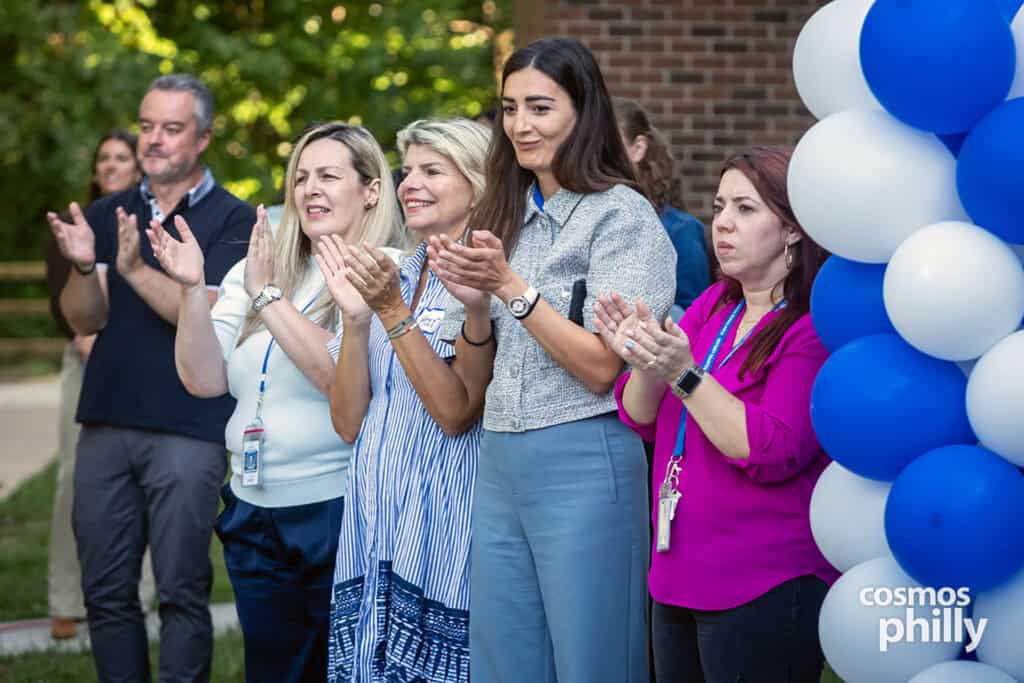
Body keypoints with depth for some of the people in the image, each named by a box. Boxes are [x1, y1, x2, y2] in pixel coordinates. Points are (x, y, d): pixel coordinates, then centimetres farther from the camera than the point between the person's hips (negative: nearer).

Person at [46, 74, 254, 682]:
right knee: (106, 592, 7)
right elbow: (85, 319, 3)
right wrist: (83, 267, -17)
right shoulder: (108, 215, 13)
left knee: (182, 591, -3)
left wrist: (137, 269, -23)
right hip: (106, 423, 5)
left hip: (188, 431, -4)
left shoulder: (233, 220, -1)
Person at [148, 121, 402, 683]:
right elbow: (205, 380, 1)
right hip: (254, 516, 6)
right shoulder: (254, 270, 8)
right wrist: (192, 289, -12)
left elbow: (344, 379, -22)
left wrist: (269, 296, -21)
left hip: (339, 510, -6)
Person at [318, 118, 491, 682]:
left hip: (444, 530, -6)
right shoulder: (389, 276, 13)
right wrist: (355, 318, -7)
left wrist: (393, 313, -18)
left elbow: (456, 412, -16)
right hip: (372, 534, 6)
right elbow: (349, 422, 6)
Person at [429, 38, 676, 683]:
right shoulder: (503, 216, 13)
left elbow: (601, 369, -14)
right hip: (499, 463, 7)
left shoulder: (622, 215, -7)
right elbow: (471, 376, 13)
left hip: (583, 466, -7)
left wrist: (509, 284, -17)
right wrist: (472, 298, -6)